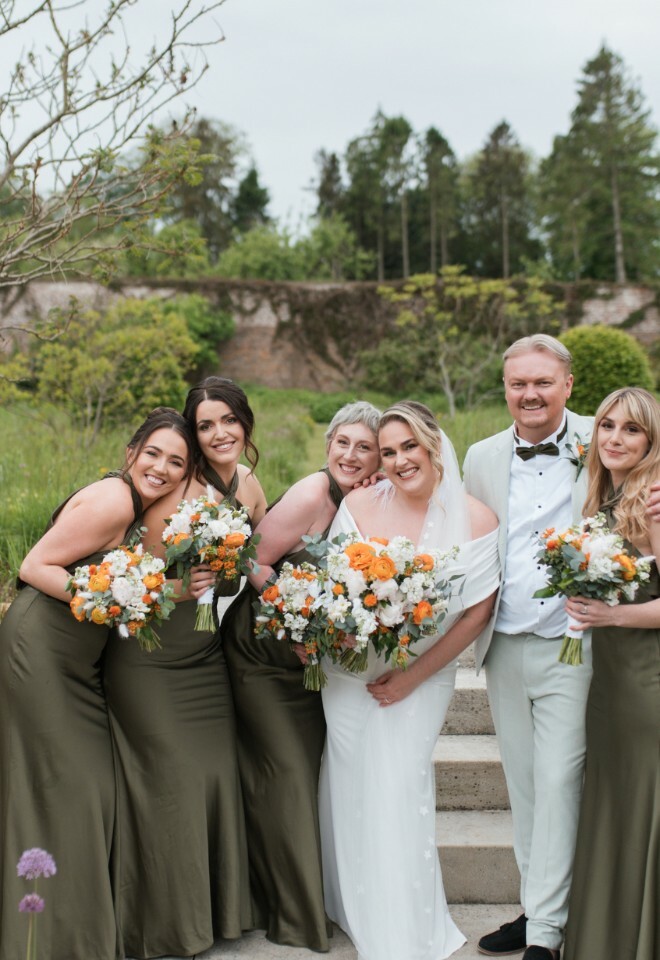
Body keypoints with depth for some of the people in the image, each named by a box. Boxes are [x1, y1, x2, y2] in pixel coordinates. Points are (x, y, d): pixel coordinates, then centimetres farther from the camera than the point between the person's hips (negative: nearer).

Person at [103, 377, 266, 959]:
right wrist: (179, 588, -31)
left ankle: (219, 911, 27)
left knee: (217, 773, 8)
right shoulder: (177, 491, -17)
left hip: (208, 657, 6)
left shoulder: (250, 487, 3)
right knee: (171, 779, -2)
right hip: (150, 659, -6)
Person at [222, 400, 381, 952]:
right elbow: (254, 561, -18)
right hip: (265, 653, -6)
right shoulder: (314, 494, -20)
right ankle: (293, 916, 14)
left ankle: (323, 900, 29)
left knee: (320, 770, 12)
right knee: (286, 772, -1)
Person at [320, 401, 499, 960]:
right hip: (349, 671, 2)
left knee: (397, 793, -1)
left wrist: (413, 676, -11)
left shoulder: (476, 520, -10)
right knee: (350, 792, 10)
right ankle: (355, 910, 33)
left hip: (421, 677, -2)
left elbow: (478, 611, -8)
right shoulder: (359, 505, -6)